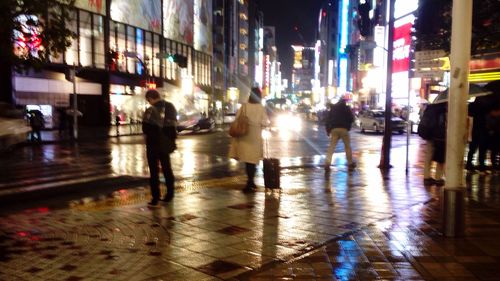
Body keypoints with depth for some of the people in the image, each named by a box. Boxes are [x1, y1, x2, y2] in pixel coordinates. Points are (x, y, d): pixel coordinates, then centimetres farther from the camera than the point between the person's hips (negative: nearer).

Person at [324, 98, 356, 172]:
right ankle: (350, 164, 12)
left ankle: (327, 164, -15)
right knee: (347, 146, 10)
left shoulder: (332, 108, 19)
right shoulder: (346, 108, 11)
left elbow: (328, 119, 13)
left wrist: (328, 130, 13)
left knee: (331, 147, -2)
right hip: (344, 129, -2)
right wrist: (348, 127, 21)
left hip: (334, 129, 2)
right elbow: (351, 118, 5)